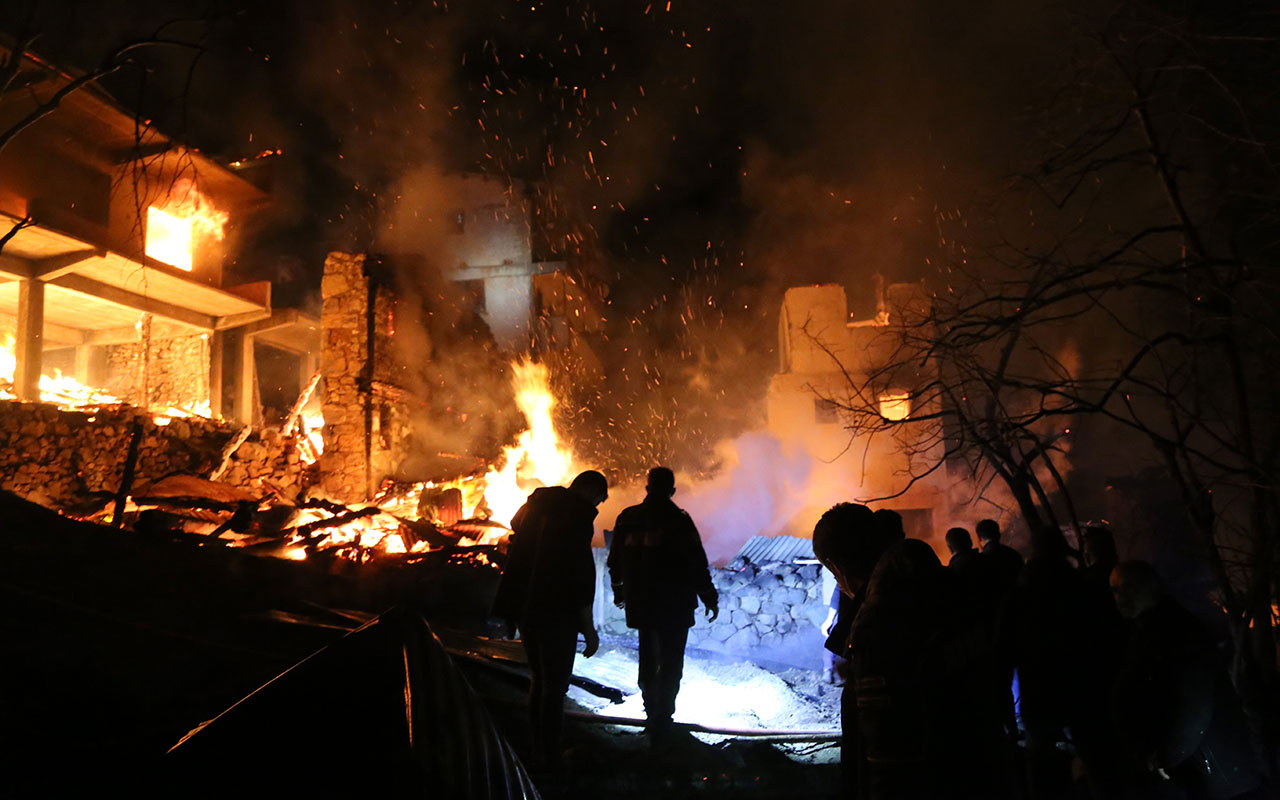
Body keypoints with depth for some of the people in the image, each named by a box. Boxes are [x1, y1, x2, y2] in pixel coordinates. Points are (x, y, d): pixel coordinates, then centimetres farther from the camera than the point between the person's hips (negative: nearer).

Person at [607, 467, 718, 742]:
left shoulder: (628, 518, 3)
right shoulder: (679, 521, -11)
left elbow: (615, 560, 12)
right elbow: (697, 564, -12)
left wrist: (619, 591, 27)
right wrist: (710, 599, -1)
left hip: (640, 603, 5)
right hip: (674, 605, -5)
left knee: (648, 657, 21)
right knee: (671, 662, 2)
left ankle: (651, 710, 34)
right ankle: (661, 721, -2)